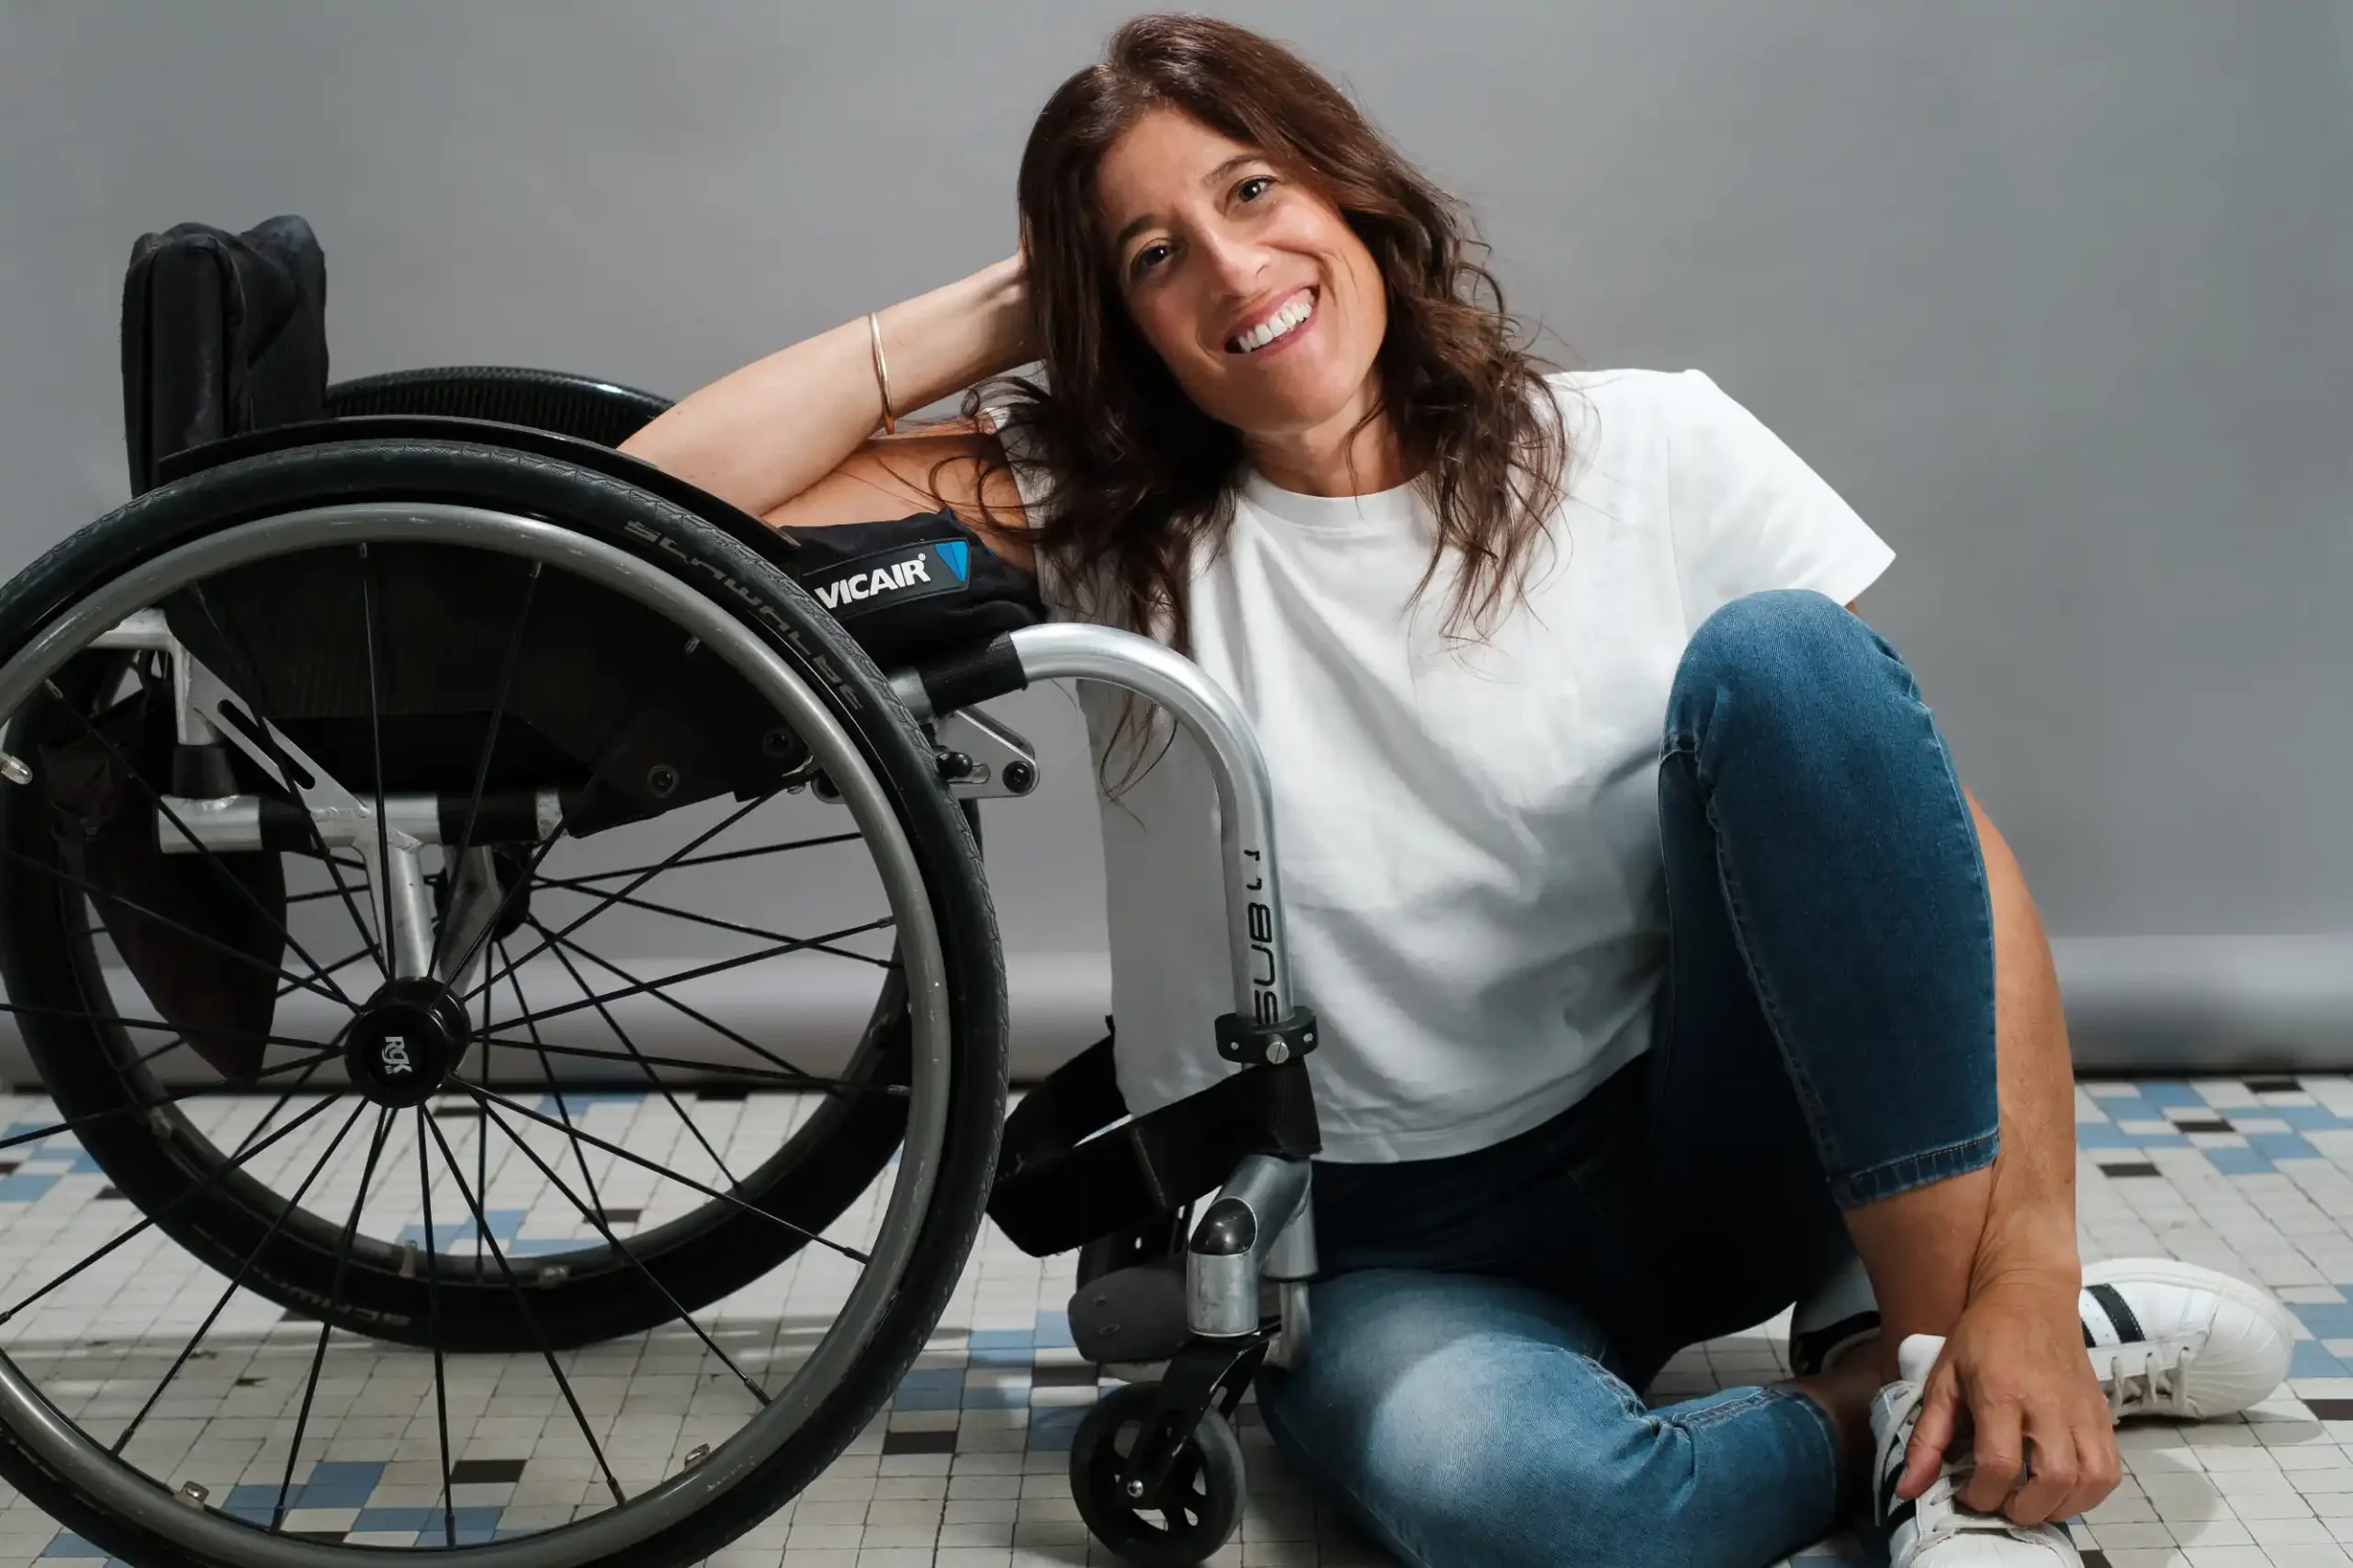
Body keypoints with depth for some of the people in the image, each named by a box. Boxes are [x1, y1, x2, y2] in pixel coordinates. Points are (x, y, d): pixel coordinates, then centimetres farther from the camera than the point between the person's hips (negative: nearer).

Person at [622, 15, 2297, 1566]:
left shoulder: (1650, 451, -3)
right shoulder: (1106, 530, -1)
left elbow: (1941, 844, -7)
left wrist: (2022, 1267, -19)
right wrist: (1002, 312, -5)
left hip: (1694, 1154, 1)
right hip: (1392, 1252, -1)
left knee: (1774, 659, -25)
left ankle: (1930, 1343, -17)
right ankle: (1880, 1424, -8)